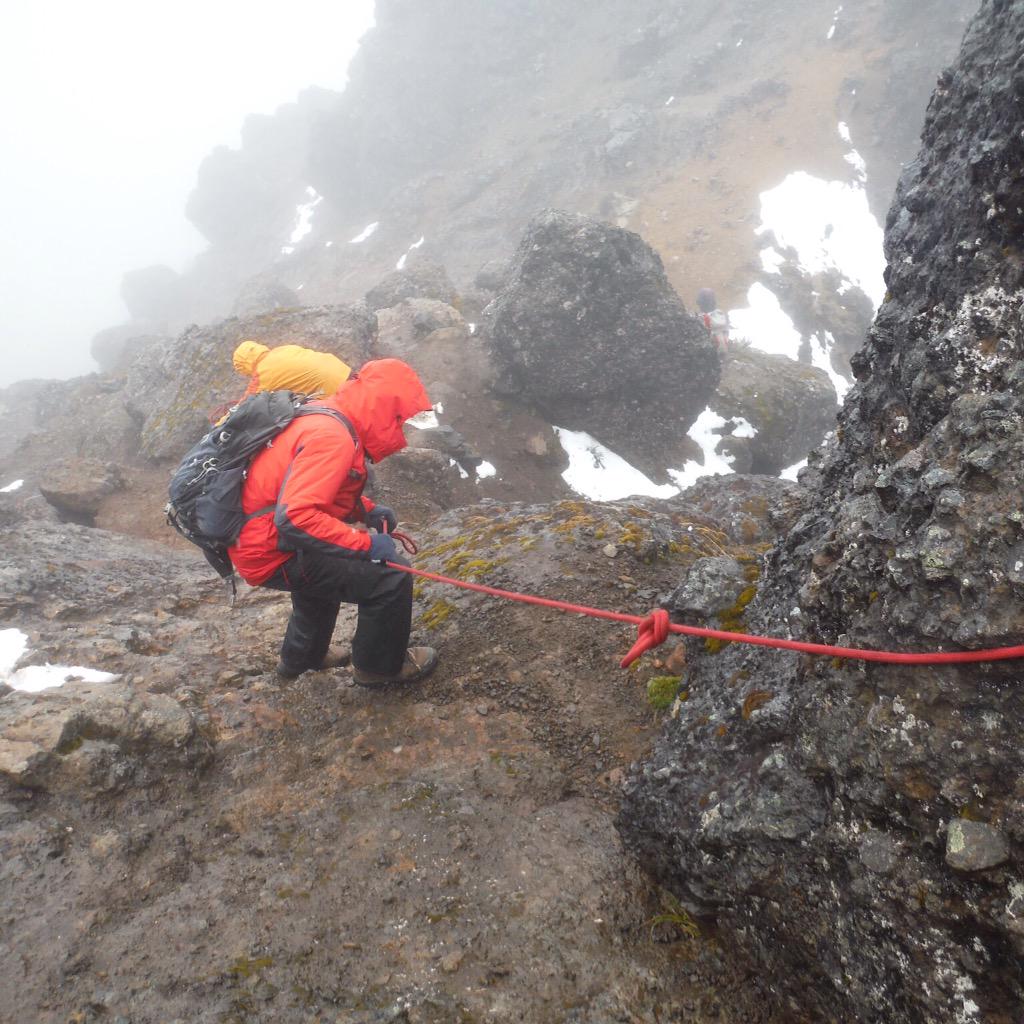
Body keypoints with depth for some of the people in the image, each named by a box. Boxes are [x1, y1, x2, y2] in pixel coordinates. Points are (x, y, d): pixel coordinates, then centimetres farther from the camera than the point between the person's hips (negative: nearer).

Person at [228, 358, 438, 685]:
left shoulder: (326, 417, 7)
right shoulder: (332, 437, -23)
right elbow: (294, 517, -33)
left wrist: (367, 510, 8)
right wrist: (366, 543, -25)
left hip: (256, 539, 11)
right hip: (273, 556, -11)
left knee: (330, 569, 38)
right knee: (391, 577, -13)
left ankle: (300, 657, 55)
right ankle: (380, 665, 10)